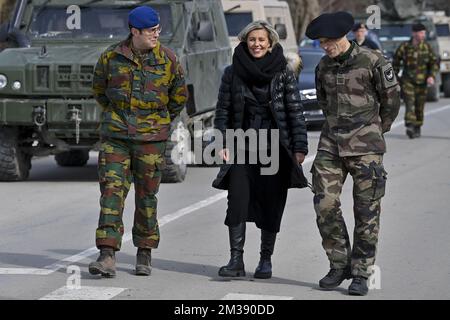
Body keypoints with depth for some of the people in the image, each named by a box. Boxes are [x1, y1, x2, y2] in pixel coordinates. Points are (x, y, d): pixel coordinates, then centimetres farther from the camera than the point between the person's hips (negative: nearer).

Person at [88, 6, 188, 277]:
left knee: (147, 195, 6)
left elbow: (179, 97, 13)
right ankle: (108, 257, -14)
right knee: (112, 191, -10)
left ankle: (145, 254, 20)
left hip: (151, 138, 0)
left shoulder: (168, 60, -1)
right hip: (115, 137, 0)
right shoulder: (111, 57, -2)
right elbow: (99, 90, 17)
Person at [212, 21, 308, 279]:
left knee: (271, 204, 3)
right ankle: (236, 260, -8)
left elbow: (296, 112, -1)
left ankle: (266, 259, 15)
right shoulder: (233, 73, 5)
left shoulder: (284, 74, 0)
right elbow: (223, 110, 8)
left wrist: (300, 147, -6)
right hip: (243, 147, 1)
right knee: (237, 201, -10)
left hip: (275, 147, -1)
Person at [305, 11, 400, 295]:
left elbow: (392, 98, 3)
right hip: (331, 144, 4)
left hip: (366, 147, -4)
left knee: (367, 211, -1)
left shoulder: (373, 62, -8)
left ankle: (361, 274, 7)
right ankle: (340, 265, 10)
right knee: (325, 204, -5)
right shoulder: (324, 66, 8)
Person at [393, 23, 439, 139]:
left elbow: (434, 63, 5)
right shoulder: (404, 47, -3)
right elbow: (396, 62, 8)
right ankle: (410, 127, -26)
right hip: (407, 81, -2)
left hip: (421, 82, 2)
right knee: (409, 103, -17)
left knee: (419, 106, 7)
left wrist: (431, 76, -10)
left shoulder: (427, 47, 2)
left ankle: (417, 129, 21)